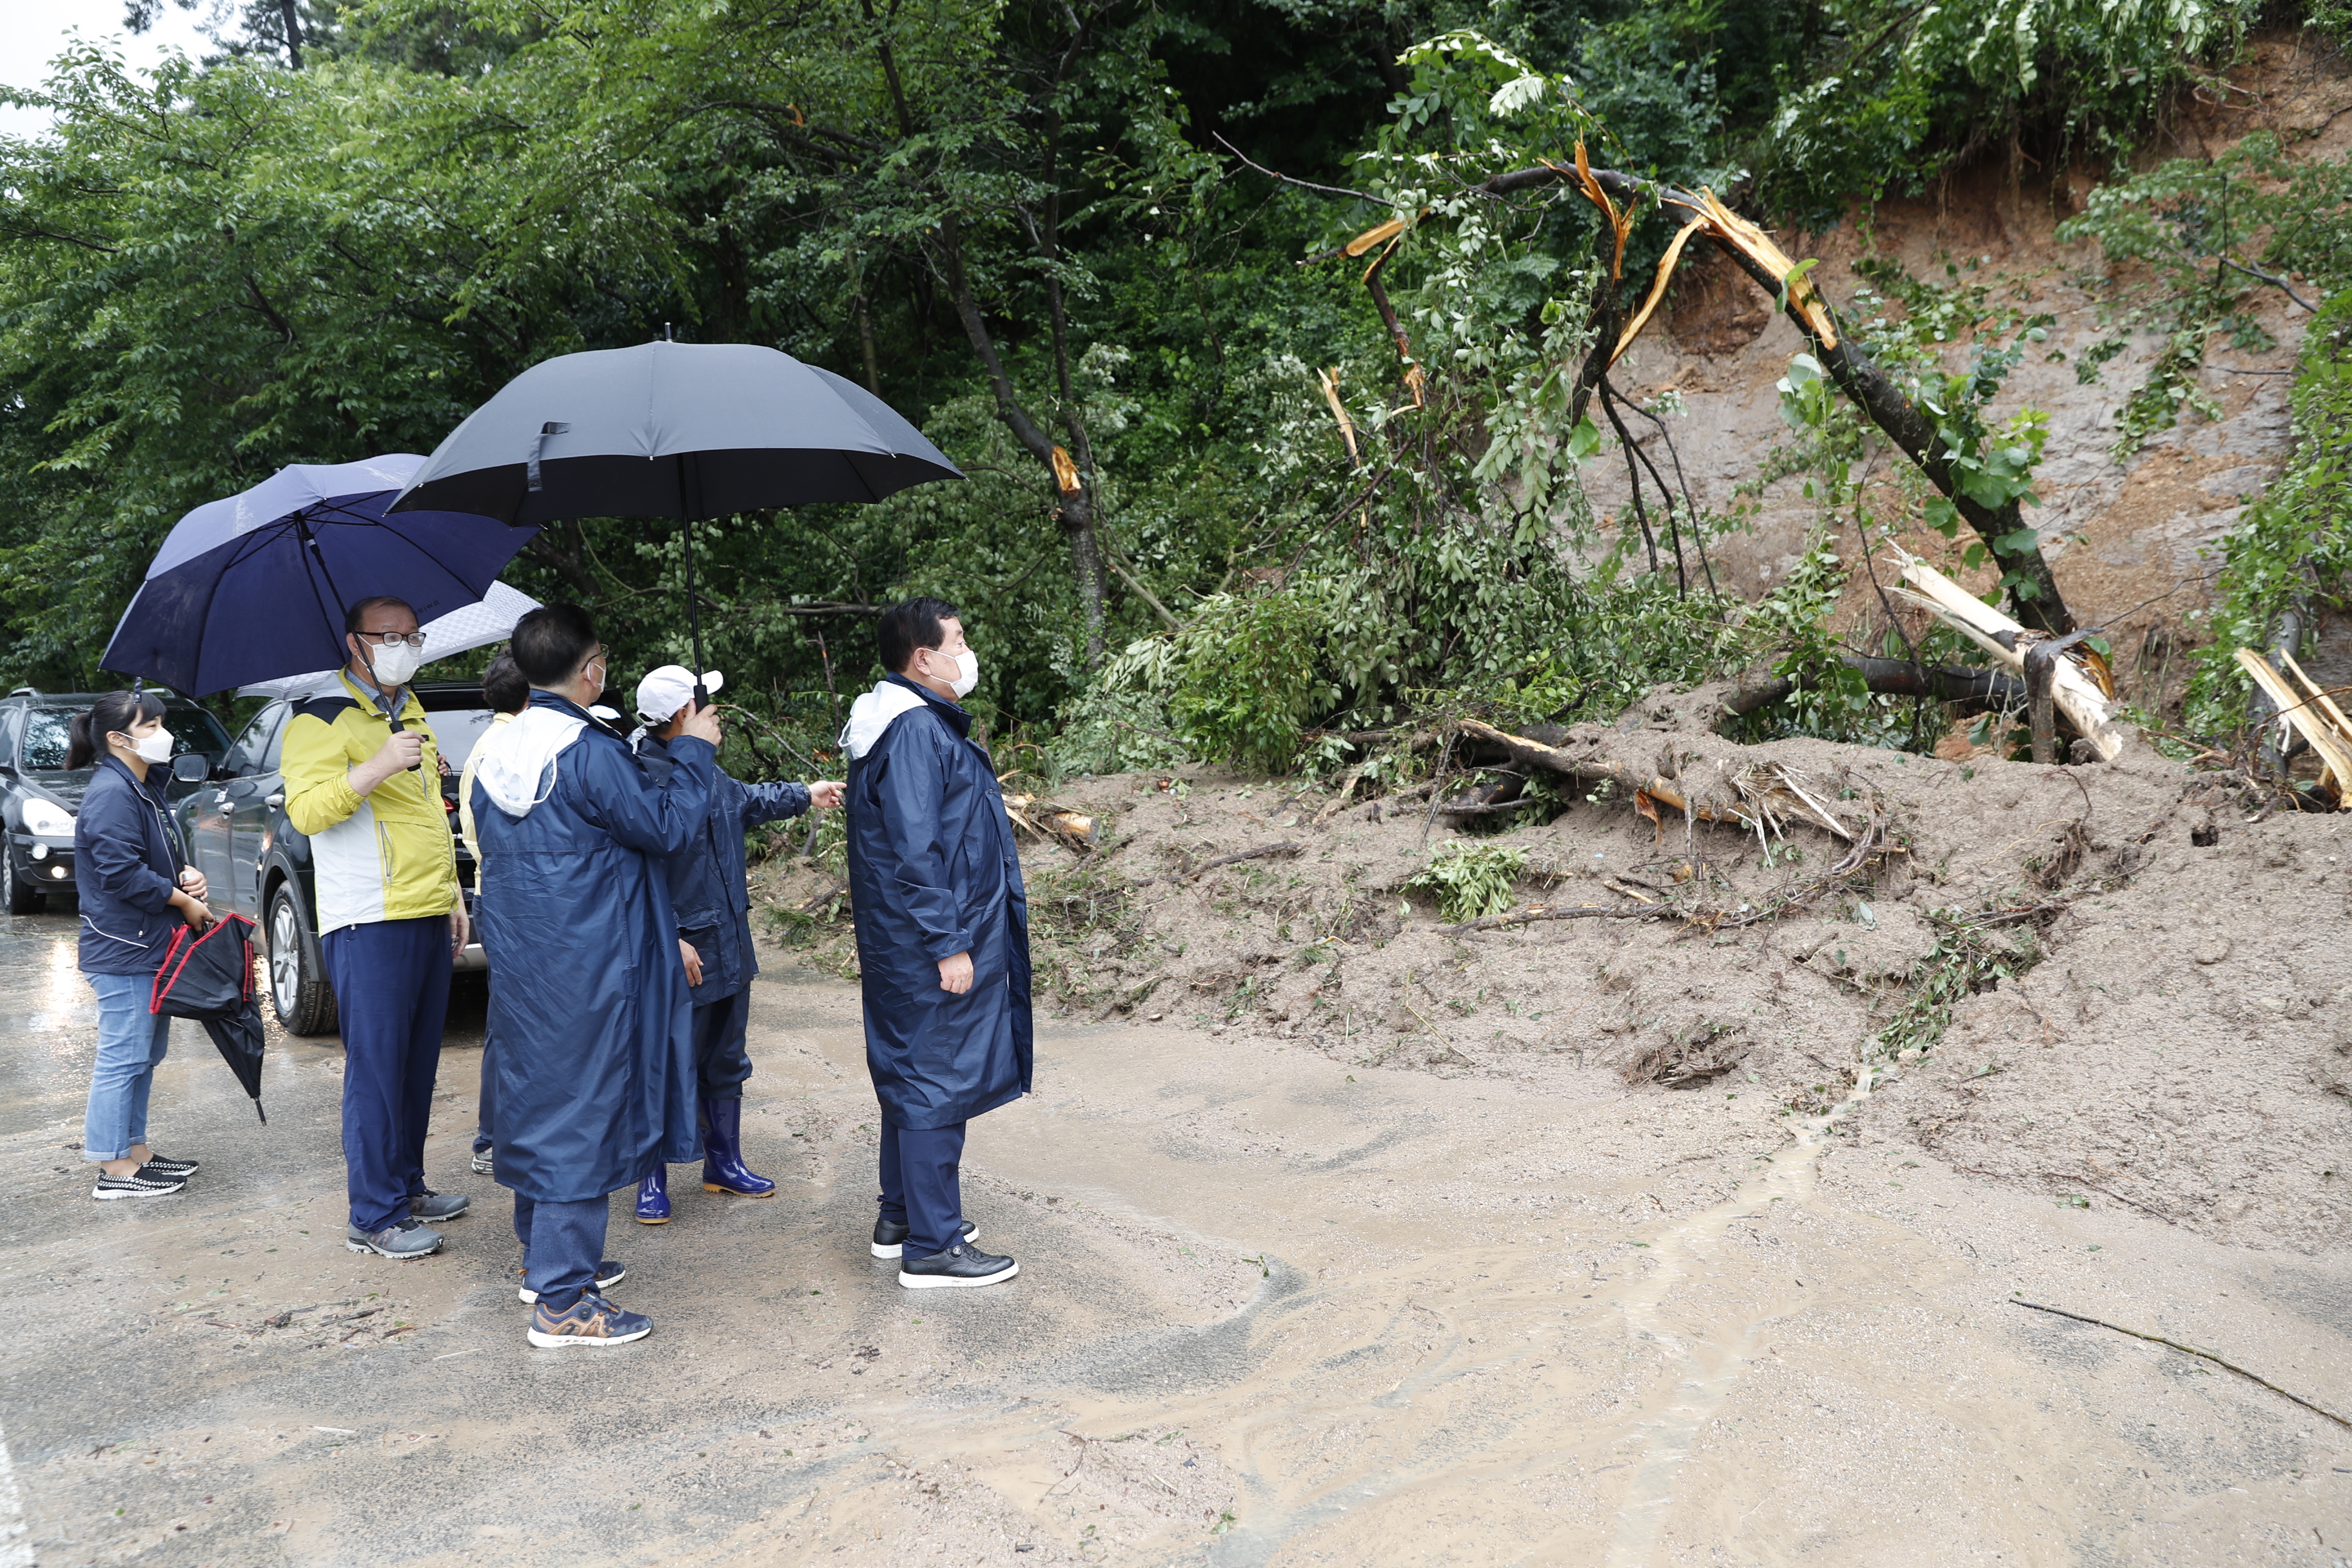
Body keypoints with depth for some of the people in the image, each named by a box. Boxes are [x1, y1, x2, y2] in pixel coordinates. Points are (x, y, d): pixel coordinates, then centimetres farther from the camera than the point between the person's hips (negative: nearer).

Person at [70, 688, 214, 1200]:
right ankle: (115, 1168, 3)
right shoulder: (111, 793, -17)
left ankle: (134, 1150, 27)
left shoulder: (144, 788, 15)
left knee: (144, 1056, 17)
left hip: (150, 947, 10)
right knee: (122, 1057, -4)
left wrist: (187, 875, 2)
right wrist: (183, 901, -14)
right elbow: (121, 872, -23)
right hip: (123, 951, -10)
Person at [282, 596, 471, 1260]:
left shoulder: (412, 715, 21)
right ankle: (374, 1217, 0)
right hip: (369, 923, -8)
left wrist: (452, 896, 25)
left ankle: (408, 1186, 23)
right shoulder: (324, 719, -5)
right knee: (376, 1067, -6)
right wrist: (378, 767, -26)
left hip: (429, 918, 8)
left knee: (419, 1062, 12)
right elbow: (305, 810, -17)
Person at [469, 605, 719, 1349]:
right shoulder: (590, 753, -19)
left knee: (539, 1099, 20)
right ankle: (562, 1301, 2)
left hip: (521, 963, 9)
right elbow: (667, 826, -14)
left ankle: (543, 1256, 34)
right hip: (586, 969, -9)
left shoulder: (494, 751, 8)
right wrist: (692, 752, -1)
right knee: (582, 1115, -3)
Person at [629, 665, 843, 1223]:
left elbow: (746, 800, 31)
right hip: (684, 956, -9)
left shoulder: (707, 771, 9)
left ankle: (724, 1163, 32)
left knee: (726, 1061, 18)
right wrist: (672, 941, -24)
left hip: (729, 945, 9)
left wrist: (804, 796, 42)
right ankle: (653, 1181, 16)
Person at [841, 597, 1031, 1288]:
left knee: (913, 1077, 18)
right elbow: (914, 853, -24)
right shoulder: (916, 732, -19)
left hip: (907, 946, 11)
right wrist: (949, 945, -23)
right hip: (932, 950, -11)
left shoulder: (923, 724, 14)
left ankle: (901, 1218, 31)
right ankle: (930, 1248, 6)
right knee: (938, 1083, -3)